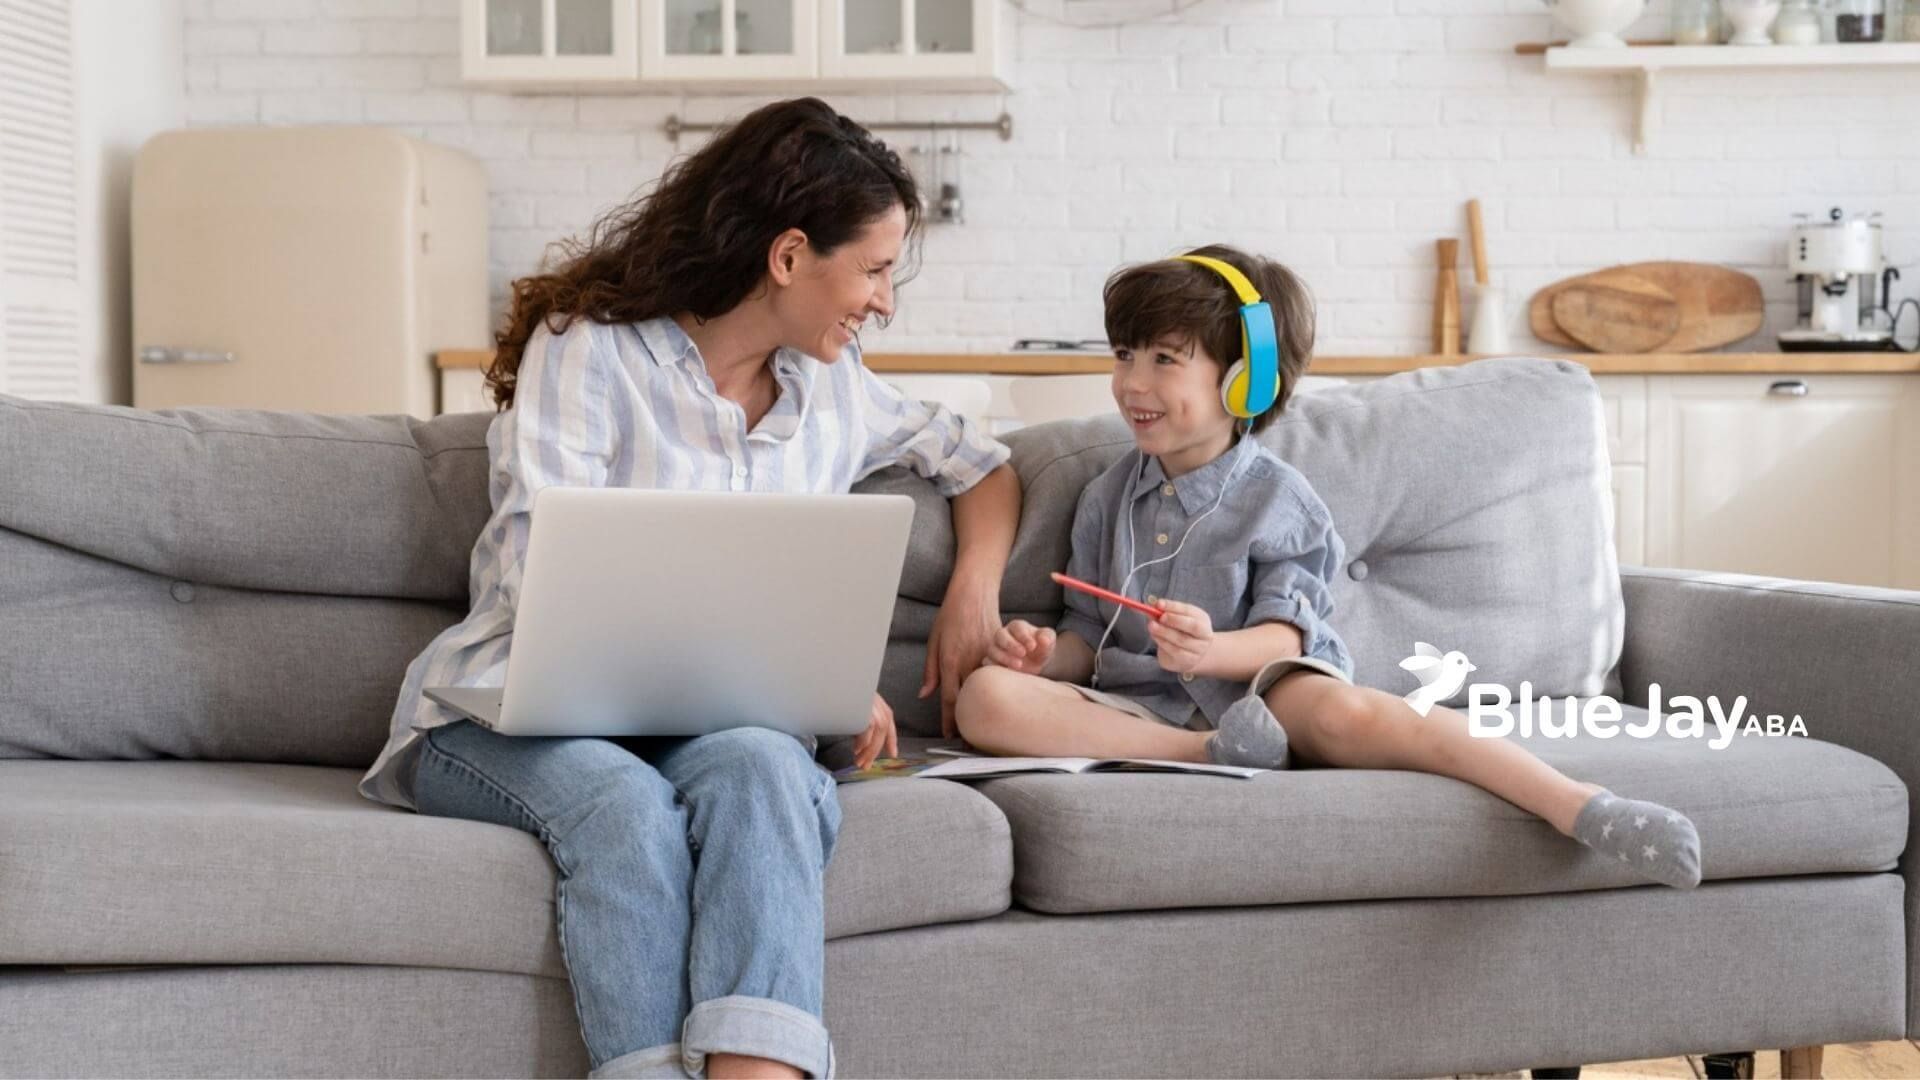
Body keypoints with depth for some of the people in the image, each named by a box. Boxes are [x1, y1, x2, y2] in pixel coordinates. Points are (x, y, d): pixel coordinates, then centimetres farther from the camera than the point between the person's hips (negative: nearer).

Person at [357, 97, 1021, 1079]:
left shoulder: (833, 389, 15)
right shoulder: (588, 349, -2)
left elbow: (982, 466, 30)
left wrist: (973, 592, 8)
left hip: (707, 722, 3)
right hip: (514, 709, -3)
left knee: (762, 770, -35)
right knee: (626, 805, -39)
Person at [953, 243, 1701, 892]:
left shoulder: (1277, 500, 3)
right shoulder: (1107, 498, 16)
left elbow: (1283, 635, -7)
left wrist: (1212, 651, -30)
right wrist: (1050, 654, -6)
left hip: (1250, 691, -4)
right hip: (1136, 706, 4)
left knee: (1339, 710, -39)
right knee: (986, 697, -25)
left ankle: (1580, 808, -48)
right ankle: (1210, 754, -33)